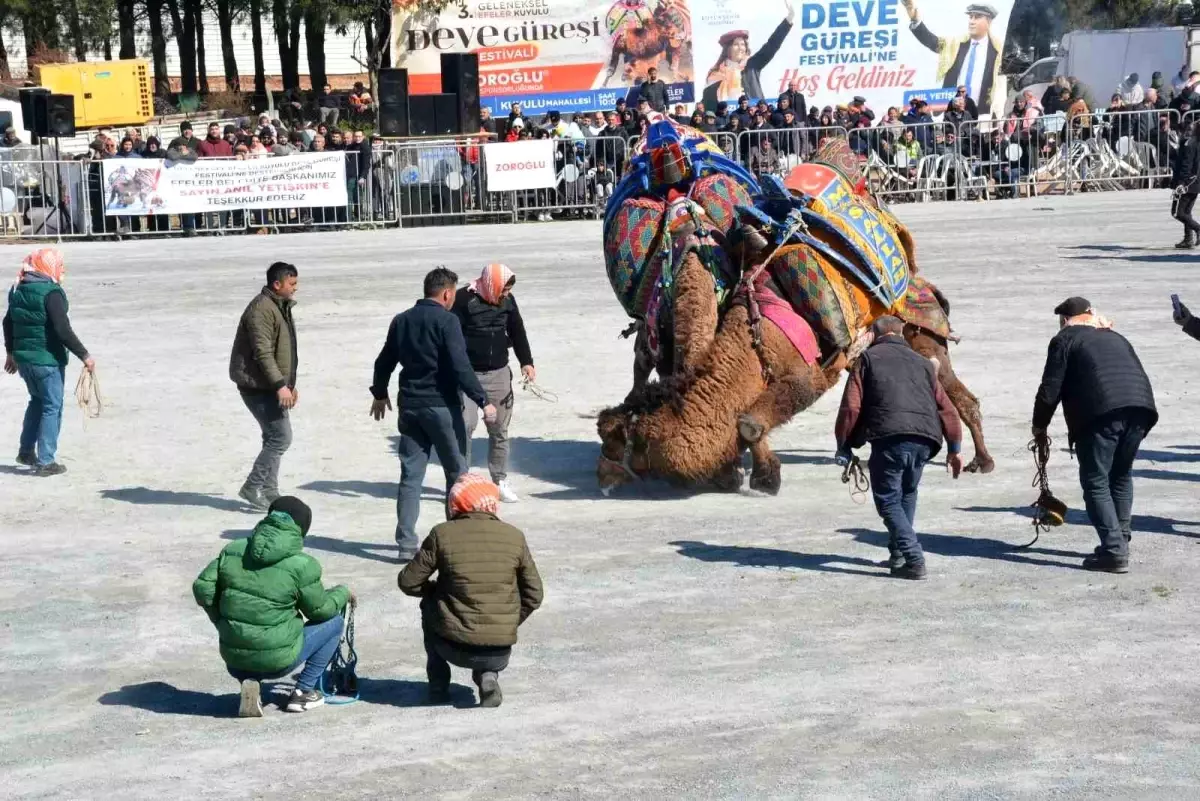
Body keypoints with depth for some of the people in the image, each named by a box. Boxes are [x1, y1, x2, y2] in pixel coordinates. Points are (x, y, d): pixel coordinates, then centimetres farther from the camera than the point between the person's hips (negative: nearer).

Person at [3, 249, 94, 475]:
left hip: (23, 357, 8)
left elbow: (8, 322, 17)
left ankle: (26, 451, 30)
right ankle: (45, 462, 1)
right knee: (52, 407, 1)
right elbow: (63, 330, -23)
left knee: (38, 401, 25)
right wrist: (84, 355, -17)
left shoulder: (18, 290, 8)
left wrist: (11, 352, 29)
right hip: (47, 359, -8)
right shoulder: (51, 292, -18)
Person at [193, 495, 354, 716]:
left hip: (233, 657, 5)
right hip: (278, 660, -4)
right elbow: (320, 609, -1)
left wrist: (223, 622, 15)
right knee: (334, 621, 16)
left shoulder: (232, 551, 1)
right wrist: (342, 592, 19)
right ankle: (303, 691, 13)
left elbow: (202, 587, 1)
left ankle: (248, 681, 9)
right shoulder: (302, 565, -13)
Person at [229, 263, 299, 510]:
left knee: (274, 437, 12)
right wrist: (280, 385, -26)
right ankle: (252, 488, -5)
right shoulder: (261, 309, -18)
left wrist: (291, 384, 20)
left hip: (271, 385, 10)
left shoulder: (282, 308, 16)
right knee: (281, 436, -12)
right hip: (257, 385, -10)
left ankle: (269, 493, 19)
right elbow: (262, 352, -24)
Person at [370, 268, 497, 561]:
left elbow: (384, 361, 18)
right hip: (441, 406, -6)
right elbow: (460, 367, -18)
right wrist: (483, 401, -14)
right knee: (457, 472, 9)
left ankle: (406, 543, 3)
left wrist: (380, 394, 34)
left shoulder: (401, 321, 9)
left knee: (410, 475, 7)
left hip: (410, 406, 6)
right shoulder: (446, 321, -11)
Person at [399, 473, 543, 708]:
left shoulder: (442, 534, -6)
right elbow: (534, 595, 4)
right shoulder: (514, 536, 0)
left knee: (430, 603, 30)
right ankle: (487, 675, 7)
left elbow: (408, 583, 0)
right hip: (500, 653, 1)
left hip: (455, 648, -1)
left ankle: (438, 684, 24)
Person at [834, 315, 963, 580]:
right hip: (924, 438, 4)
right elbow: (946, 407, 21)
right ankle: (899, 554, 23)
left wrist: (843, 446, 12)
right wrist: (954, 449, 27)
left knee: (888, 500, 2)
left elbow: (851, 407, 5)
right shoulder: (922, 363, 26)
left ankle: (914, 560, -12)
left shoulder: (868, 359, 15)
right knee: (907, 493, 25)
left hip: (890, 437, -4)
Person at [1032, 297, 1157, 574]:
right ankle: (1120, 542, 27)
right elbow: (1138, 375, 29)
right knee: (1121, 476, 23)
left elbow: (1050, 388, 6)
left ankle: (1114, 552, -10)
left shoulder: (1065, 339, 13)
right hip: (1140, 406, 6)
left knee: (1096, 482, 0)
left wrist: (1039, 425, 19)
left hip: (1101, 412, -6)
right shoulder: (1116, 338, 31)